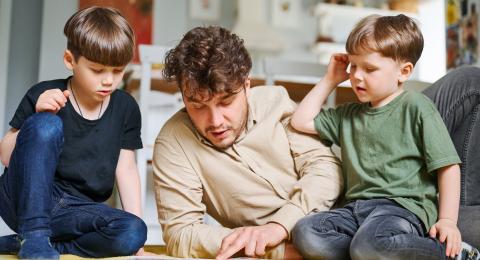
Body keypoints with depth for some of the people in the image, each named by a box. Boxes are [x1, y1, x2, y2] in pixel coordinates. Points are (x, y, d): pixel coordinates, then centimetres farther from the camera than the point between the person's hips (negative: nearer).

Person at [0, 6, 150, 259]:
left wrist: (135, 238, -2)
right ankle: (34, 234, -20)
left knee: (134, 232, -28)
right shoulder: (43, 96, -5)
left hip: (75, 209, 4)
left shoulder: (125, 107, 3)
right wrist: (36, 116, -20)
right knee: (46, 126, -27)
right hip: (26, 200, -3)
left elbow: (126, 169, 5)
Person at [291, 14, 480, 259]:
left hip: (403, 205, -5)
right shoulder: (348, 115, 21)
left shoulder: (416, 107, 2)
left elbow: (448, 166, -2)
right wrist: (330, 80, 20)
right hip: (357, 207, 5)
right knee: (304, 233, -21)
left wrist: (447, 220, -11)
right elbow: (301, 121, 22)